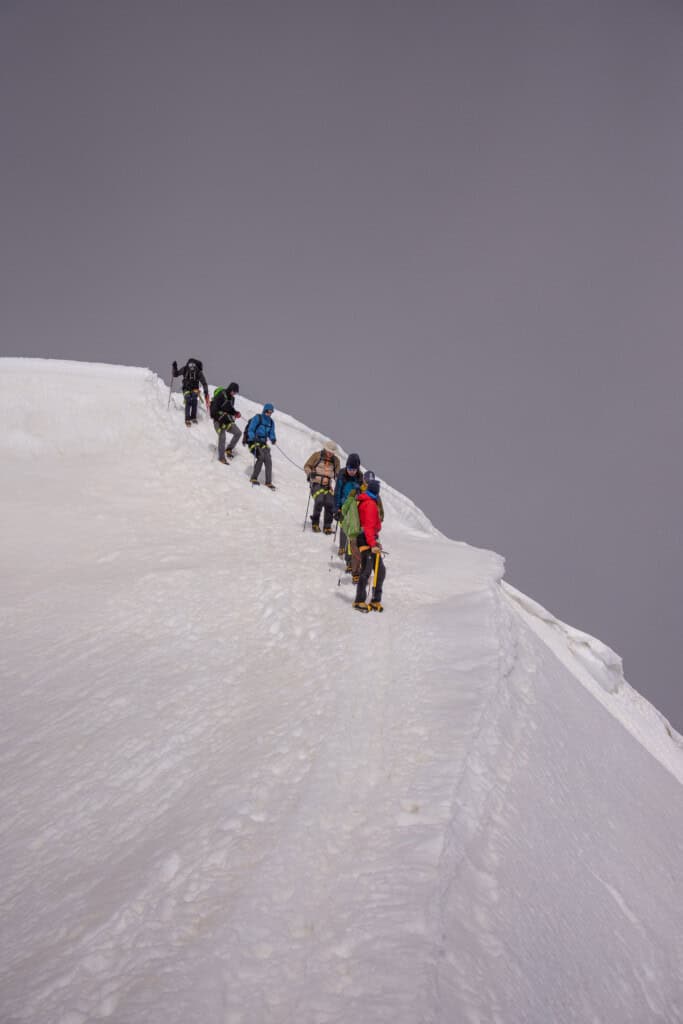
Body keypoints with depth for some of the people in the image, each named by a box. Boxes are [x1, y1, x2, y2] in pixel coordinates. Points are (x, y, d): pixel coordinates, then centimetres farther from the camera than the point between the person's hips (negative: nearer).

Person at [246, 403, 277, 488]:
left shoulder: (271, 422, 12)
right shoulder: (257, 418, -6)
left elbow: (271, 434, 14)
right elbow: (250, 430, -10)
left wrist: (273, 439, -8)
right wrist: (253, 439, -26)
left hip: (263, 443, 6)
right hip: (254, 442, -6)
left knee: (268, 461, -8)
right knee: (261, 457, -26)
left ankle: (268, 482, 0)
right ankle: (254, 478, -17)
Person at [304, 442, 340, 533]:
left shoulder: (335, 460, 13)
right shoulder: (317, 455, 3)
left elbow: (337, 474, 22)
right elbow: (306, 467, 6)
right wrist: (311, 475, -11)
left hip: (328, 485, 3)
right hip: (316, 484, -3)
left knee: (330, 504, -14)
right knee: (319, 501, -25)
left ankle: (327, 527, -2)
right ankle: (315, 523, -7)